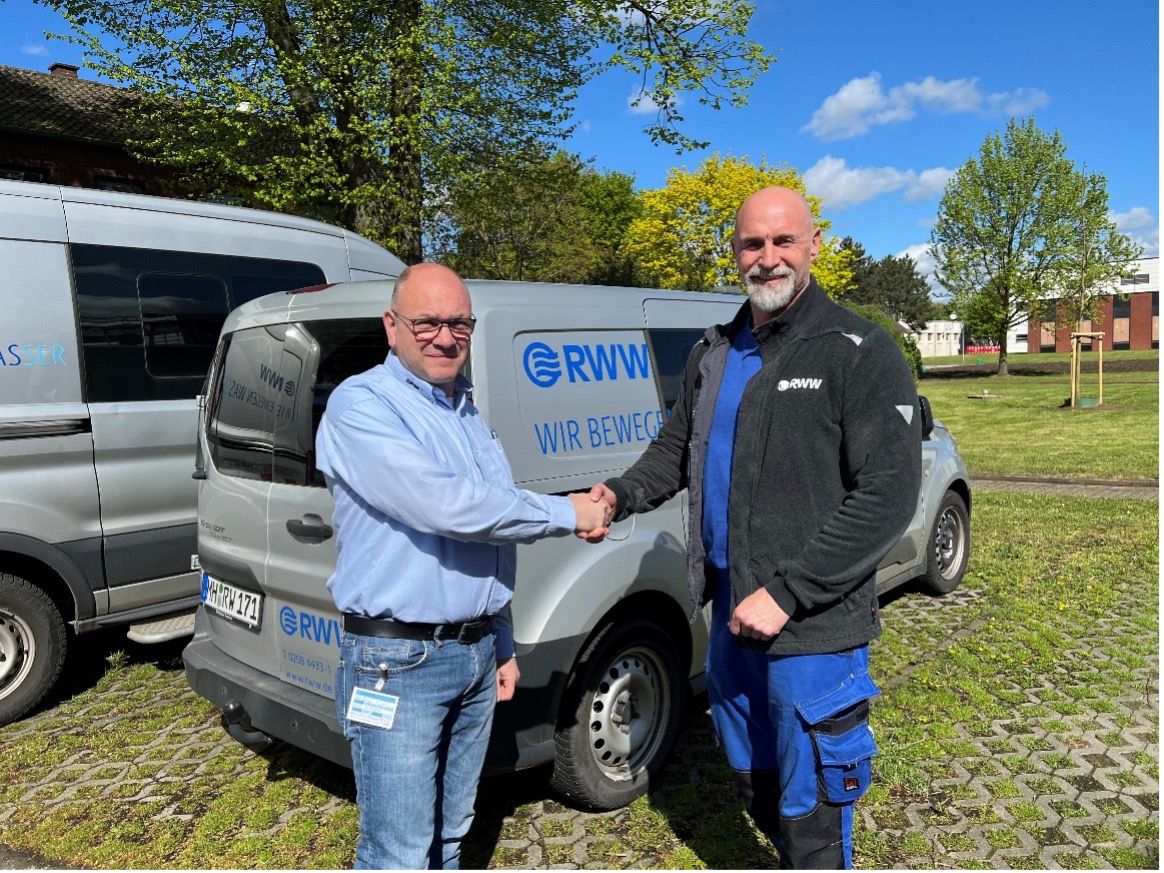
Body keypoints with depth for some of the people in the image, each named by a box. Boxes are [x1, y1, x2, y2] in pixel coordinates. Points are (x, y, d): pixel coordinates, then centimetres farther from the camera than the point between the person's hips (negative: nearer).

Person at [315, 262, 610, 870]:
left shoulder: (467, 411, 13)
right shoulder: (361, 405, -12)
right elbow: (443, 507, -25)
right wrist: (567, 515, -15)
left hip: (478, 654, 8)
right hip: (399, 661, -7)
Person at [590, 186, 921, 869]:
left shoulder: (860, 353, -12)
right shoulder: (715, 355, 9)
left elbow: (888, 495, -18)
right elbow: (676, 448, 19)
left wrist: (786, 594, -21)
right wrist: (622, 494, -3)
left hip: (812, 631, -6)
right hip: (731, 616, 7)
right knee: (757, 789, 24)